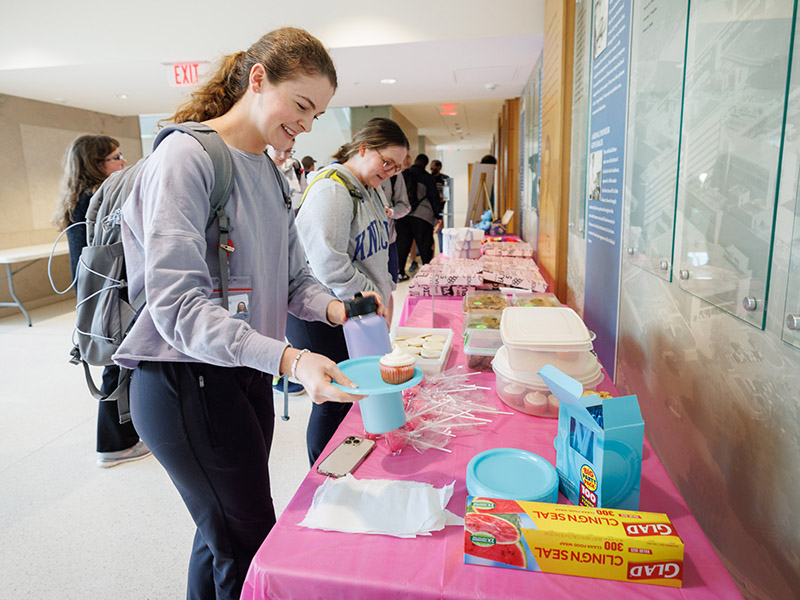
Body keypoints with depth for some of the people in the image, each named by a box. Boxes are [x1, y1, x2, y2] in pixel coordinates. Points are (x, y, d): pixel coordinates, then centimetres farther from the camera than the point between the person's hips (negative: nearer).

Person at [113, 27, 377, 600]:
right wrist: (289, 358, -34)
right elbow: (178, 303, -24)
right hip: (187, 381, -7)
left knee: (224, 534, 20)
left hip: (246, 372, 8)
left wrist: (332, 307, -10)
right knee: (250, 548, 4)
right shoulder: (186, 156, -15)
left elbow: (292, 277, 11)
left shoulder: (271, 171, 11)